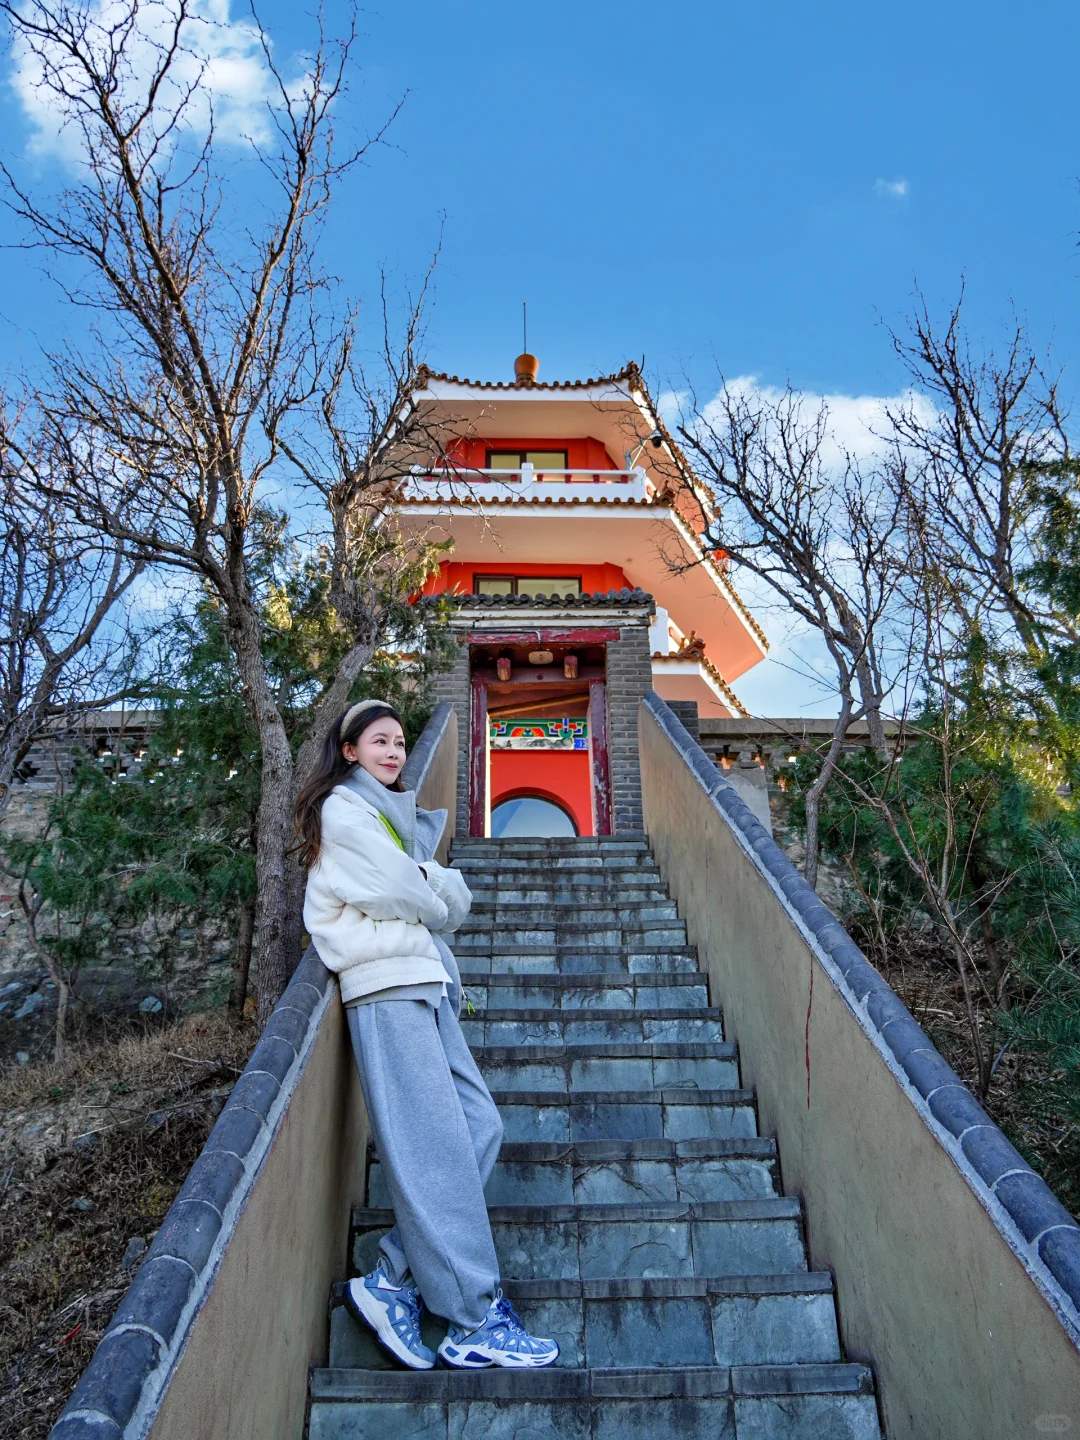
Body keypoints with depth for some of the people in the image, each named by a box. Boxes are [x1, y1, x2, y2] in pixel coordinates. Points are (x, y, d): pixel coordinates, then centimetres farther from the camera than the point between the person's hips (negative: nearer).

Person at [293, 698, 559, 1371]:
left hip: (424, 986, 9)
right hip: (389, 989, -9)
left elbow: (448, 900, 18)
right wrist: (441, 893, 10)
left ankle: (392, 1281, 6)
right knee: (436, 1150, -10)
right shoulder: (345, 809, -3)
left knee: (480, 1128, 1)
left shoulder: (391, 812, 25)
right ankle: (475, 1323, -4)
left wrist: (430, 883, -2)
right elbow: (407, 897, -9)